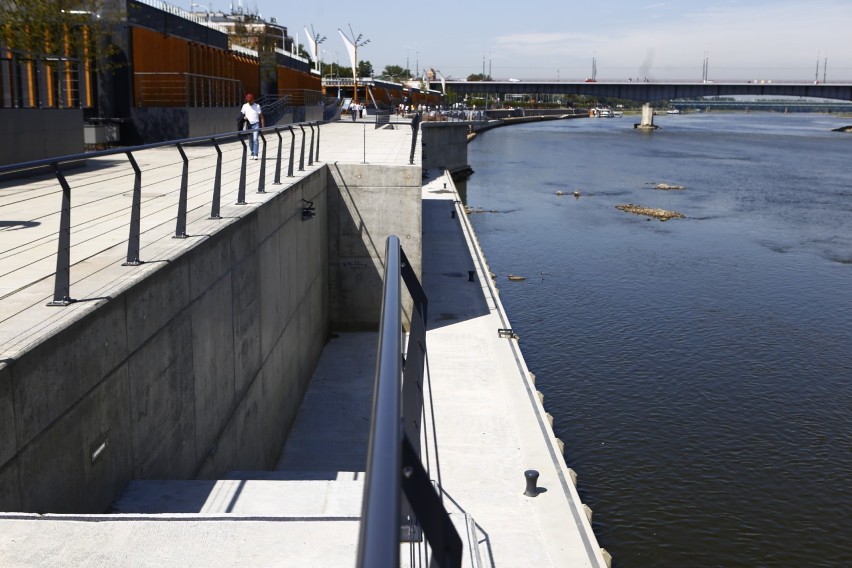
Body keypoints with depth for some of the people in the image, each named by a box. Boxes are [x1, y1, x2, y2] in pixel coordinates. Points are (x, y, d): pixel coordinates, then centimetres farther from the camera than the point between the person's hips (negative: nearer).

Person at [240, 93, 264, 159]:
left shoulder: (257, 106, 0)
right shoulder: (245, 106, 8)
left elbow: (261, 117, 1)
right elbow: (242, 114, 13)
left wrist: (263, 126, -5)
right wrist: (244, 117, -11)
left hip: (256, 125, -3)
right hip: (248, 125, 3)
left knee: (255, 139, -14)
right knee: (251, 141, 6)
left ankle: (255, 155, -16)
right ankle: (252, 154, 14)